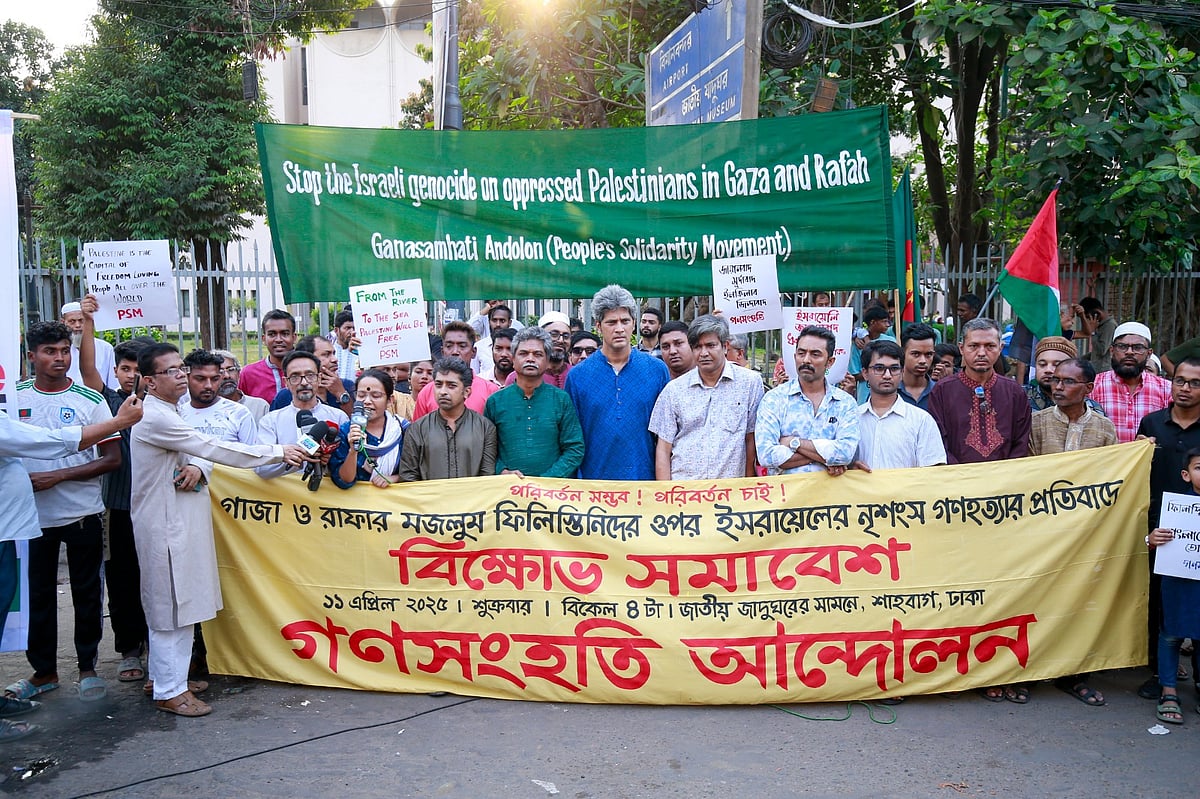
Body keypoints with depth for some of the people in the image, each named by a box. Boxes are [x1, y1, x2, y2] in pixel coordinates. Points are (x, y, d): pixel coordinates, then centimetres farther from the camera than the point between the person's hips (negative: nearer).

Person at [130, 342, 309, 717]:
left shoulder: (168, 414, 14)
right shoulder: (155, 419, -19)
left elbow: (192, 453, 23)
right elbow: (212, 448, -21)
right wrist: (278, 452, -18)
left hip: (178, 517, 10)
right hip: (165, 521, -10)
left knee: (176, 602, 17)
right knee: (171, 603, -2)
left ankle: (164, 675, 29)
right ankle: (169, 691, 7)